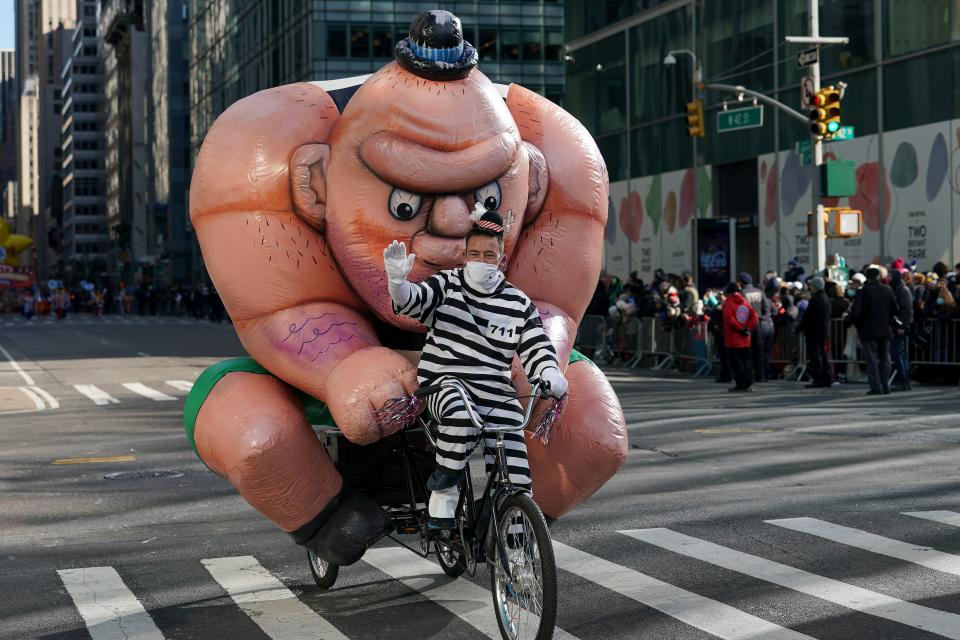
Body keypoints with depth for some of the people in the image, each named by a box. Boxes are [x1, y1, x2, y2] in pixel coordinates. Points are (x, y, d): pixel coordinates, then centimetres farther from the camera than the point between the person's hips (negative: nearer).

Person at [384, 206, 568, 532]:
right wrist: (398, 280, -35)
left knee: (516, 481, -11)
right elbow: (411, 300, -12)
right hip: (445, 382, -2)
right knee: (460, 415, -39)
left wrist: (551, 375, -20)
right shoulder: (448, 284, 4)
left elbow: (536, 350, 2)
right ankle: (443, 493, -18)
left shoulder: (520, 304, 7)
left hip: (496, 394, 2)